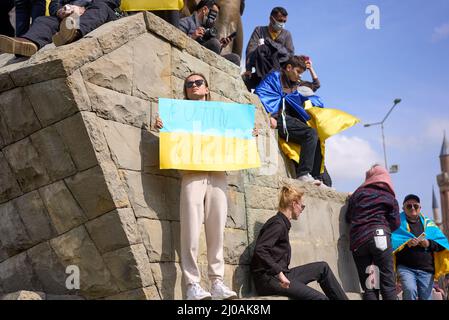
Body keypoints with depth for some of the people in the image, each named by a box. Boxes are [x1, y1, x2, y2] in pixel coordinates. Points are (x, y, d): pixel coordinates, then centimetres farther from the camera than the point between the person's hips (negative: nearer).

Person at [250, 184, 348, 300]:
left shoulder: (283, 223, 17)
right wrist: (279, 274, -27)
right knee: (320, 298, -18)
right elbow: (260, 250, -25)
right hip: (268, 279, -10)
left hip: (279, 274, 10)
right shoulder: (277, 224, -12)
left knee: (322, 267, 13)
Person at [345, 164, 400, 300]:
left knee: (368, 287, 2)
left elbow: (348, 217, 18)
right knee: (388, 284, -4)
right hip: (379, 236, -2)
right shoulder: (390, 197, 12)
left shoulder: (359, 192, 15)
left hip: (357, 240, 2)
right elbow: (395, 223, 7)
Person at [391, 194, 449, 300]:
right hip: (405, 267, -3)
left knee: (426, 297, 5)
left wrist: (429, 243, -8)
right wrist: (406, 243, -20)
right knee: (410, 290, -27)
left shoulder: (428, 223, 17)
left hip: (426, 269, 3)